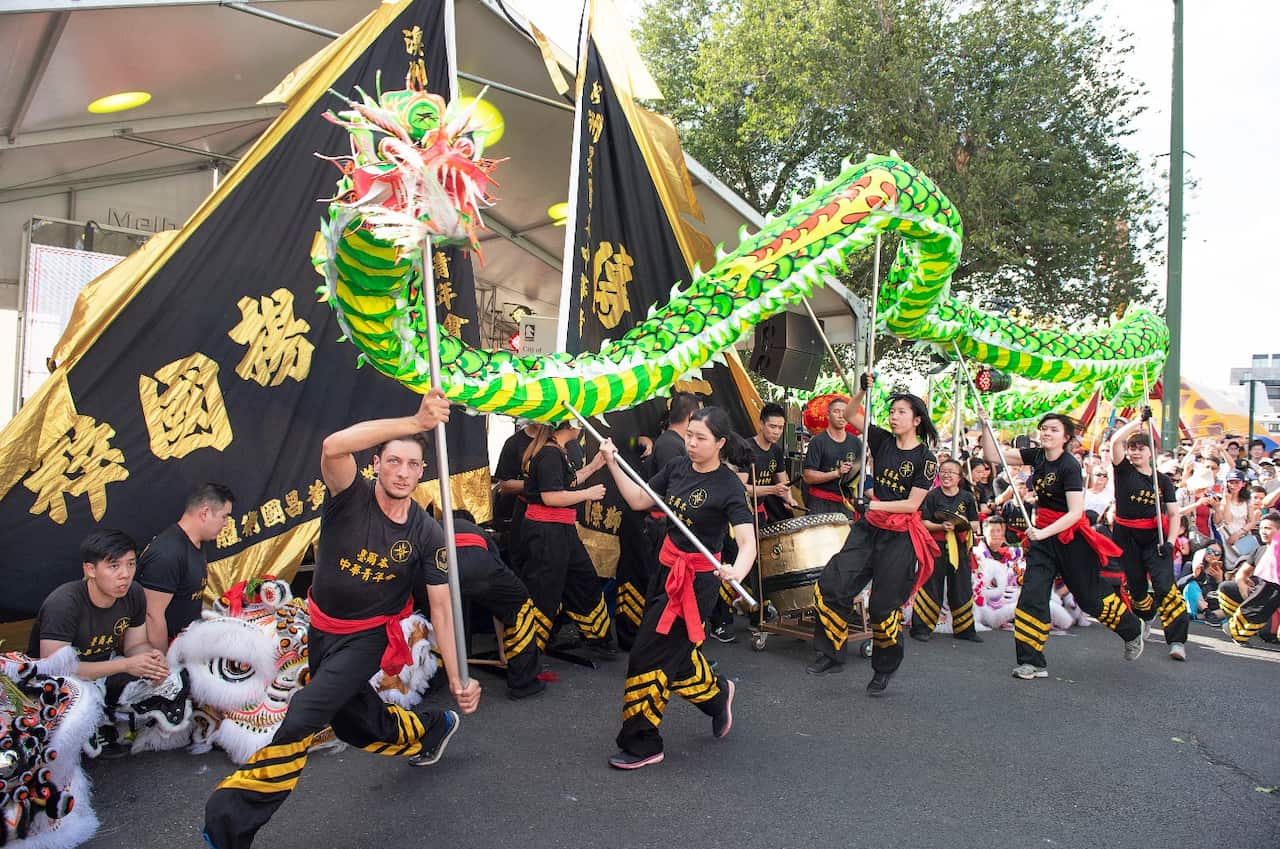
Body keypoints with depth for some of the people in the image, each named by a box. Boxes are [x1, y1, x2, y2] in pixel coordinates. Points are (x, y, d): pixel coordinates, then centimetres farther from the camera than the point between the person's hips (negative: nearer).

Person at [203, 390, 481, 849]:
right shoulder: (352, 496, -20)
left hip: (368, 636, -3)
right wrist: (414, 422, -51)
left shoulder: (427, 535, -18)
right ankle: (432, 730, 49)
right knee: (353, 722, 21)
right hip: (322, 629, 3)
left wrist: (457, 680, -20)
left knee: (304, 713, -23)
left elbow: (442, 609, -13)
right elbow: (333, 446, -43)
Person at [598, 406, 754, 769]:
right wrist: (613, 465, -4)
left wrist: (737, 571, -48)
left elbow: (748, 541, -27)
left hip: (697, 579, -7)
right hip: (667, 567, 7)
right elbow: (639, 500, 7)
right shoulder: (678, 467, -1)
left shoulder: (729, 486, -19)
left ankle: (641, 744, 14)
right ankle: (716, 693, 48)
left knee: (649, 656, -3)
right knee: (675, 650, 20)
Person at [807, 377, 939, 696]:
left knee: (884, 606, 2)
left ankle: (884, 670, 25)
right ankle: (832, 654, 12)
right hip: (868, 528, 4)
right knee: (832, 585, -5)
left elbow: (912, 504, -13)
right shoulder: (883, 441, 4)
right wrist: (863, 391, -13)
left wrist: (874, 505, -19)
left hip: (900, 537, -4)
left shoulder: (925, 459, -7)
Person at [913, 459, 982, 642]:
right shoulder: (932, 496, -4)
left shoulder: (967, 497, 5)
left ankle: (965, 629, 24)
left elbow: (975, 523, 8)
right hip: (936, 546, -3)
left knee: (962, 588, 10)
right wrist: (941, 527, -22)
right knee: (931, 588, -1)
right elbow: (924, 523, -7)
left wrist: (966, 524, -12)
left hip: (959, 547, 3)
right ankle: (920, 628, 7)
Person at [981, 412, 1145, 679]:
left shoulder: (1069, 466, -19)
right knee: (1032, 595, -5)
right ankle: (1032, 662, 1)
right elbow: (993, 455, -2)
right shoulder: (1037, 456, -1)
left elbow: (1075, 512, -25)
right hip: (1043, 535, 5)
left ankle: (1133, 632, 41)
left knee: (1090, 595, 11)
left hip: (1071, 536, -5)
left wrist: (1044, 533, -34)